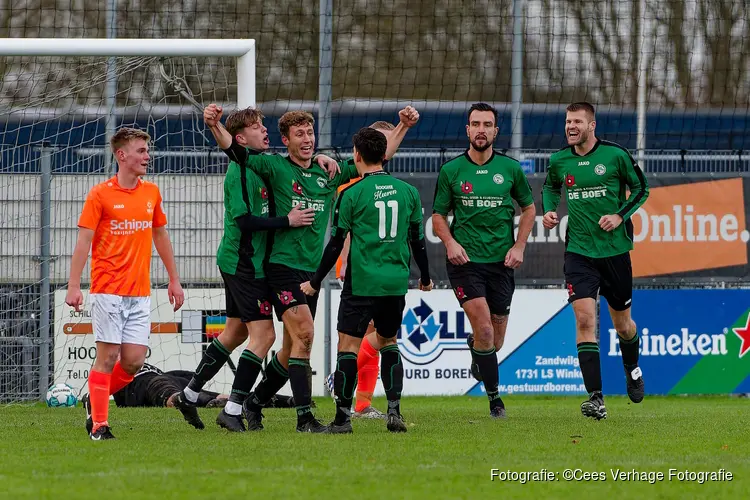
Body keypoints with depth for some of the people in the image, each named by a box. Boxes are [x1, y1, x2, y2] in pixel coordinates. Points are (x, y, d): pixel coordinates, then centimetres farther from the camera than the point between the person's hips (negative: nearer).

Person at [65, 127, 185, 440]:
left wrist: (174, 280, 20)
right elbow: (83, 242, -6)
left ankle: (95, 401, 21)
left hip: (140, 293, 5)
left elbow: (160, 236, 21)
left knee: (134, 361, -2)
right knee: (107, 356, -6)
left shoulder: (151, 193, 11)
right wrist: (74, 287, -14)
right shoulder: (100, 194, -4)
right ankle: (99, 424, 2)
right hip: (108, 290, -5)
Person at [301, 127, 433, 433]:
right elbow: (418, 240, 11)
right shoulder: (408, 192, 6)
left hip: (362, 282, -4)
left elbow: (336, 244, -4)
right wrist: (425, 278, 26)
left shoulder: (352, 194, -6)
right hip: (397, 282, 4)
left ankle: (343, 417, -3)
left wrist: (315, 282, 5)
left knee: (348, 344, 0)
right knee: (388, 342, 18)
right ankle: (394, 411, 6)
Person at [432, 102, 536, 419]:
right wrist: (450, 242, -10)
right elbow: (438, 215, 9)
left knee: (495, 342, 8)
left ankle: (474, 348, 45)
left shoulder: (510, 169, 3)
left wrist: (519, 246, 3)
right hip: (465, 261, -2)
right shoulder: (451, 171, 0)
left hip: (501, 262, 2)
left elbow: (528, 208, 15)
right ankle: (494, 398, -2)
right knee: (484, 330, -16)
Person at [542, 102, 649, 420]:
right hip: (579, 251, 1)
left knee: (623, 325, 12)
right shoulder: (559, 161, 2)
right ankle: (596, 398, -19)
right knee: (584, 319, -15)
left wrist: (621, 215, -12)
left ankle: (632, 369, 46)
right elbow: (550, 186, 23)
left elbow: (641, 188, 3)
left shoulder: (615, 156, -8)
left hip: (615, 250, -1)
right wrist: (549, 210, 4)